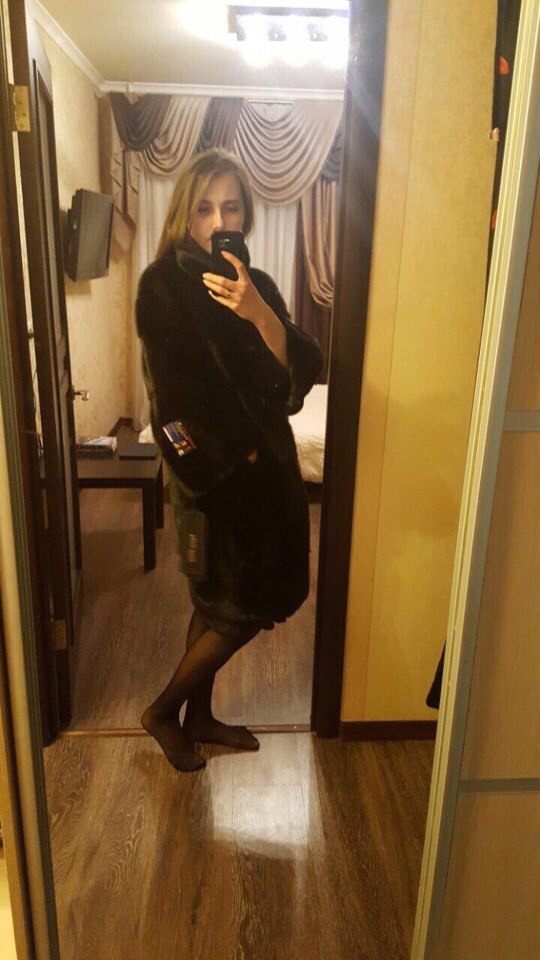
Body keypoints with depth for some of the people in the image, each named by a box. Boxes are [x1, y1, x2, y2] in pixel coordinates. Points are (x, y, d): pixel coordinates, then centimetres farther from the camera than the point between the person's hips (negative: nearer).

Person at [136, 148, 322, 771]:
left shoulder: (256, 285, 8)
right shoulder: (162, 284, -10)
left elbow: (302, 371, -6)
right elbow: (174, 396, -15)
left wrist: (258, 314, -22)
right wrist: (234, 455, -10)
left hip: (265, 463, 6)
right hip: (213, 471, -6)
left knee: (220, 602, 16)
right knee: (243, 608, 0)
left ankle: (199, 716, 35)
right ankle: (163, 711, 23)